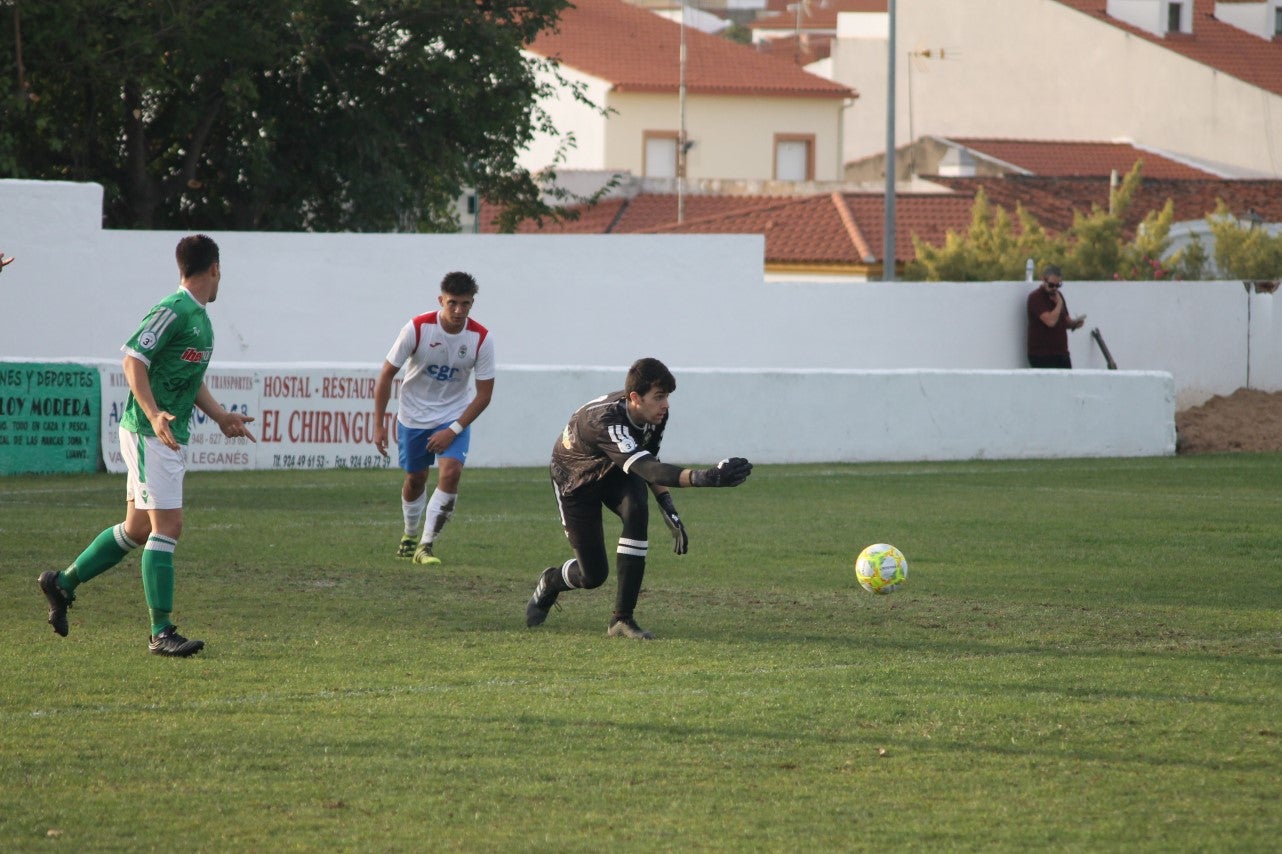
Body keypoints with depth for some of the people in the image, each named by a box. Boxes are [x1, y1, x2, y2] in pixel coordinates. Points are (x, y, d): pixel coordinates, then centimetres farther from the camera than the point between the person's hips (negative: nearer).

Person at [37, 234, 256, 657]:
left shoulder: (200, 317, 16)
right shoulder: (173, 311, -15)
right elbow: (133, 360, -20)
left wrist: (220, 415, 20)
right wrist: (154, 414, -30)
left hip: (170, 438, 10)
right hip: (149, 433, -10)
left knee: (138, 528, 15)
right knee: (167, 525, -11)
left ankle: (63, 583, 30)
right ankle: (161, 632, -10)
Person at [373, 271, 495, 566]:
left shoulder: (481, 339, -17)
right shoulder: (417, 329, -20)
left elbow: (484, 394, -10)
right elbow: (386, 374, -11)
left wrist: (454, 430, -17)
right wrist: (379, 425, -12)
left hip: (455, 416, 0)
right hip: (414, 415, 0)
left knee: (451, 472, -20)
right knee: (415, 478, 11)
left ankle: (426, 546, -13)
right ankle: (411, 535, 39)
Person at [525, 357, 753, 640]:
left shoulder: (655, 414, -20)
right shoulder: (606, 421, -43)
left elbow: (649, 463, 0)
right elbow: (646, 469, -56)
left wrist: (669, 510, -11)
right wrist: (705, 477, -69)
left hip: (616, 473, 5)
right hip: (576, 478, -5)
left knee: (637, 510, -29)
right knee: (593, 575, -6)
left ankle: (622, 619, -20)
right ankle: (551, 582, 34)